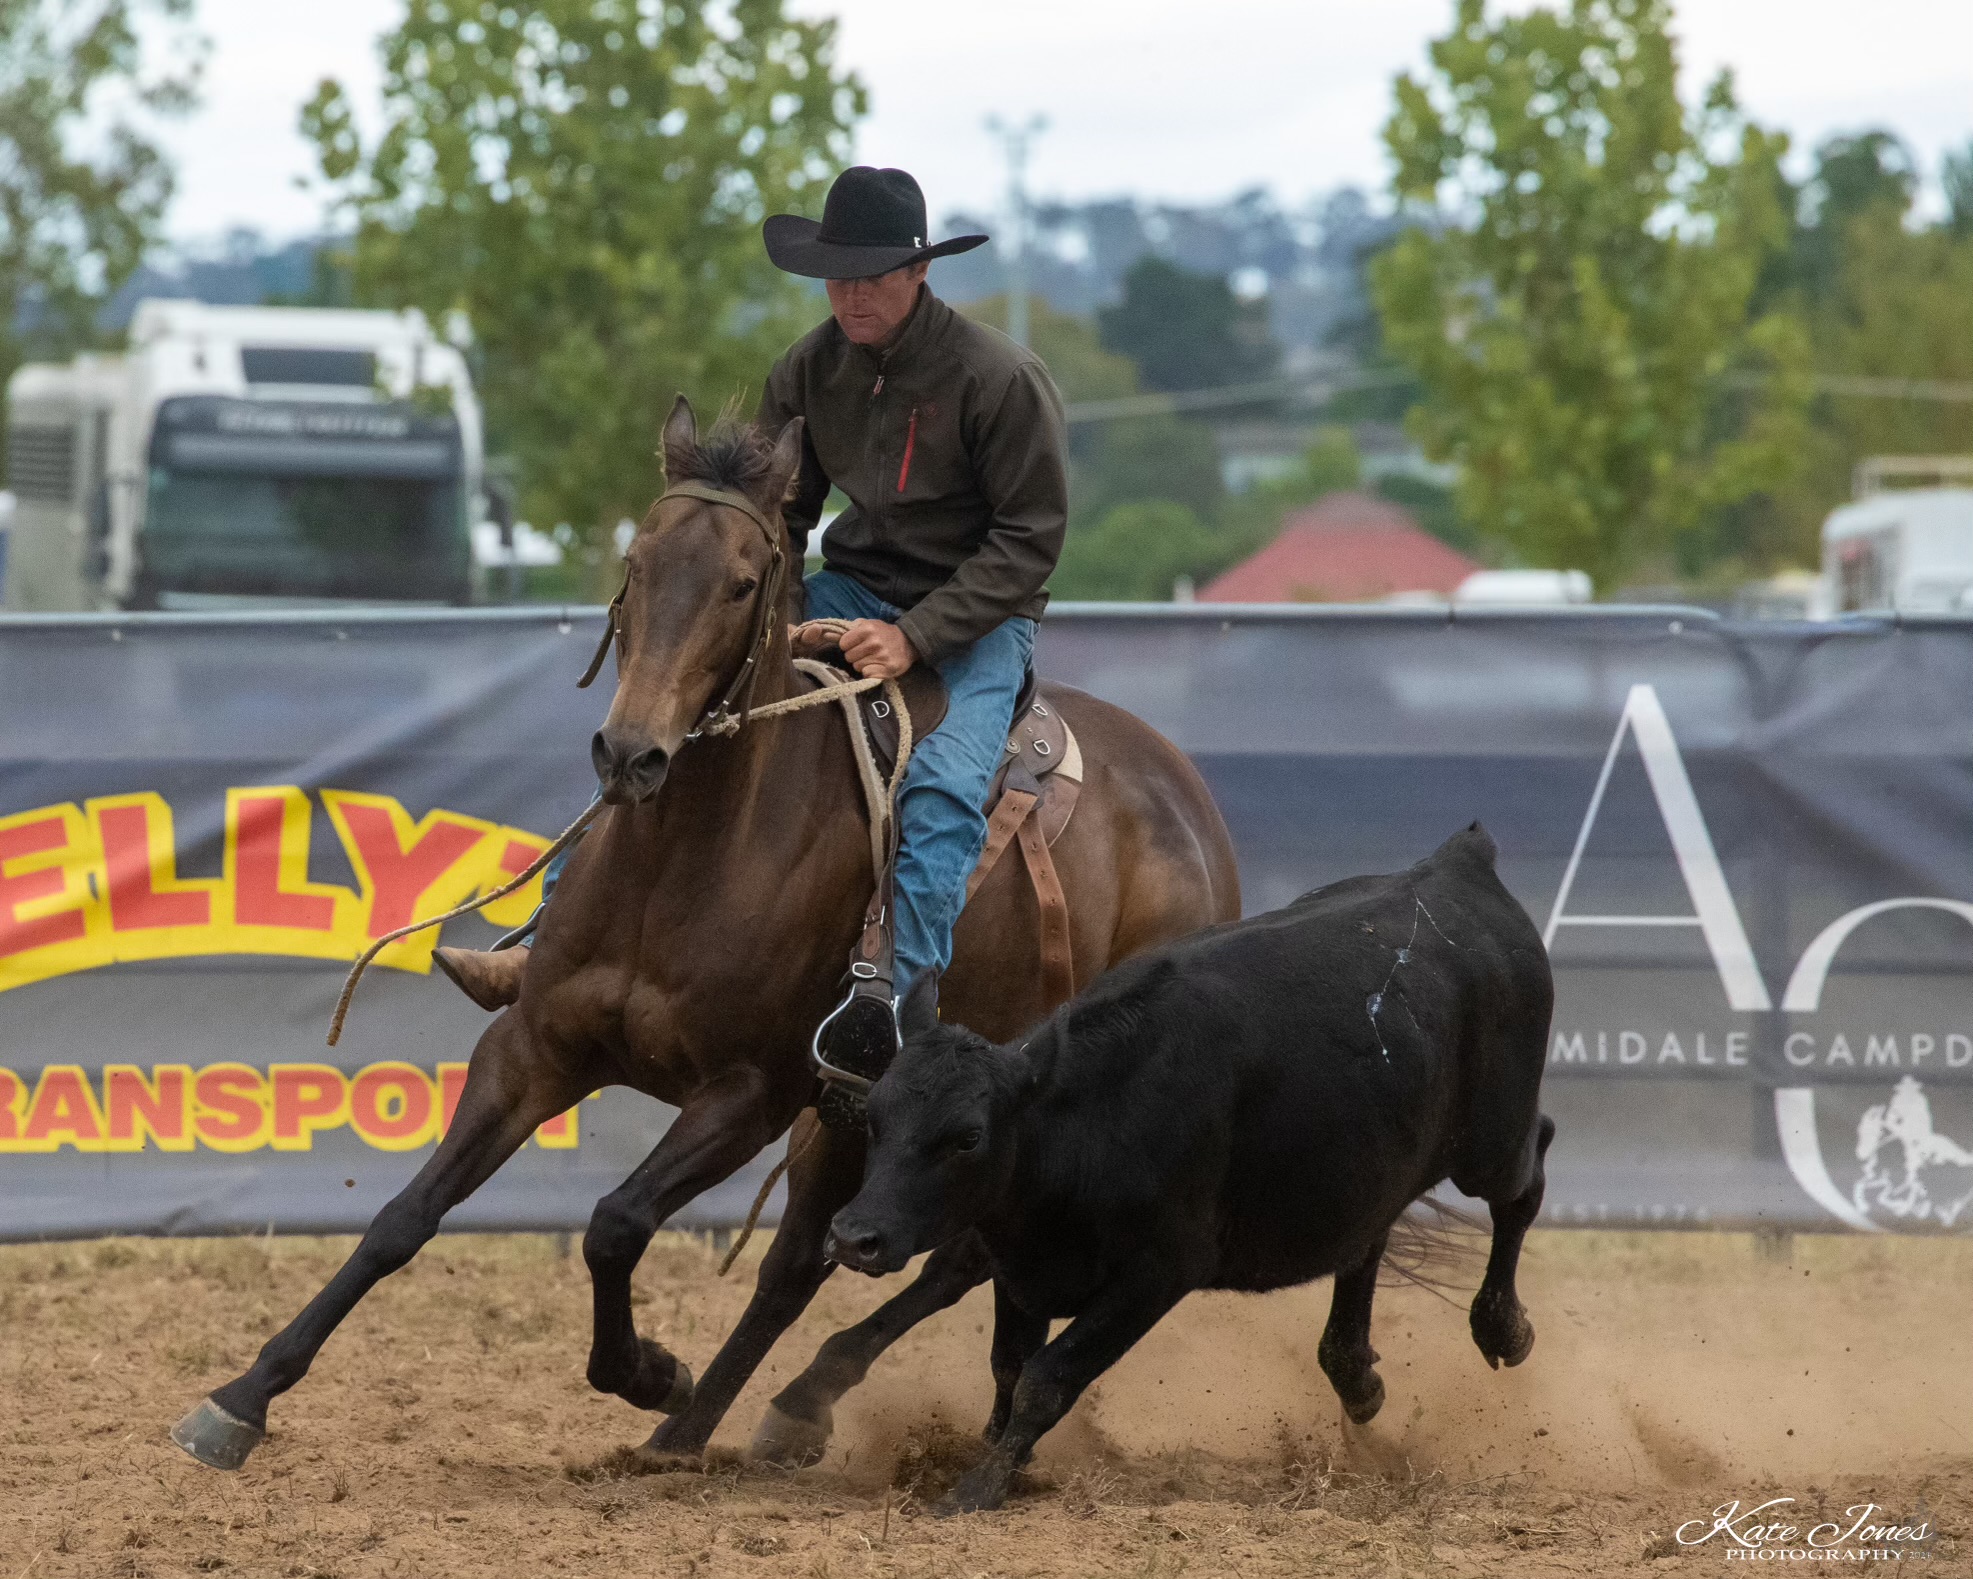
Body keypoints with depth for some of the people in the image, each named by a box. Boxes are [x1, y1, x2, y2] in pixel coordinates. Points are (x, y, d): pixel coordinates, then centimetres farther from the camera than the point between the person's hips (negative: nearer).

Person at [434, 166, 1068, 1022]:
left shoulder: (1002, 377, -17)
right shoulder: (810, 370, 0)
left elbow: (1030, 538, -15)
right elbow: (779, 513, 10)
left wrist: (914, 637, -23)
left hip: (977, 613, -5)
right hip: (853, 589, 5)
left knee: (942, 786, -33)